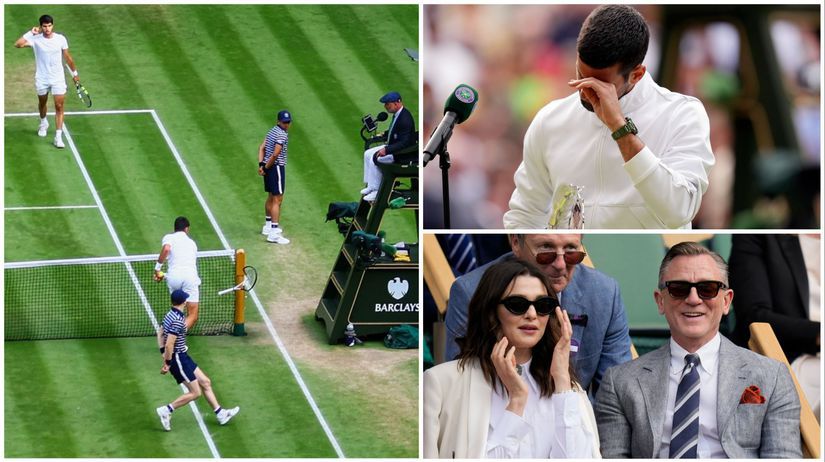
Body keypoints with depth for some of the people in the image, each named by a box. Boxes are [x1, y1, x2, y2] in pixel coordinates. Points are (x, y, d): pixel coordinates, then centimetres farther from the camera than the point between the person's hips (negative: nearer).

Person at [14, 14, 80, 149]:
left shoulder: (61, 39, -8)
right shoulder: (35, 39, -13)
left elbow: (67, 57, 6)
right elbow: (17, 44, -27)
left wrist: (74, 73, 13)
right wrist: (30, 33, -25)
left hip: (58, 79, 0)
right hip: (41, 79, 0)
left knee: (59, 107, -7)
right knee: (42, 103, 22)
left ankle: (58, 137, -6)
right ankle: (43, 124, 51)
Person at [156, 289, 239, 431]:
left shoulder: (170, 315, 5)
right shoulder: (177, 321, -25)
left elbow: (160, 332, 18)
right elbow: (169, 345, -27)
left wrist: (163, 352, 14)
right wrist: (167, 363, -17)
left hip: (182, 357, 10)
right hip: (177, 359, -10)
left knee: (205, 382, 14)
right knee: (195, 392, -4)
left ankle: (220, 414, 21)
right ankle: (166, 410, 1)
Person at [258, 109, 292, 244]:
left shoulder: (272, 131, 12)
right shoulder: (282, 134, -17)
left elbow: (262, 148, 11)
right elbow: (275, 154, -23)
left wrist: (261, 165, 3)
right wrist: (267, 166, -10)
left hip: (269, 168, 10)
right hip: (277, 167, -10)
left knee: (271, 197, 23)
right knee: (277, 200, -10)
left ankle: (268, 226, 37)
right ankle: (273, 233, -16)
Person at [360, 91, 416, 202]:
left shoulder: (405, 118, -28)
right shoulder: (397, 114, 2)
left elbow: (405, 143, -31)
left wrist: (387, 150, -33)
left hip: (403, 152, -10)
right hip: (392, 145, 10)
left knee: (375, 159, -21)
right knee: (367, 154, 7)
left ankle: (376, 190, -9)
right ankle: (370, 185, 13)